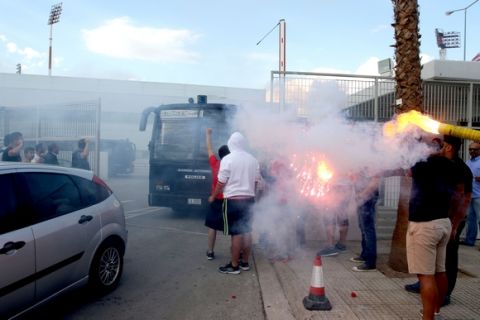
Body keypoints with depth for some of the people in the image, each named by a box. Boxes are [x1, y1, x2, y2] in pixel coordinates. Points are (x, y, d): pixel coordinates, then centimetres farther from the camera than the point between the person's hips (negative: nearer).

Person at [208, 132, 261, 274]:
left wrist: (213, 196, 6)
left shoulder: (227, 159, -10)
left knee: (236, 233, -1)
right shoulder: (253, 160, 7)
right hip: (249, 199, 6)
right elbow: (256, 182, 13)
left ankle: (234, 265, 7)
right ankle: (245, 262, 23)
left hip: (233, 200, -6)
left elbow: (221, 183, -9)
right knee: (246, 232, 13)